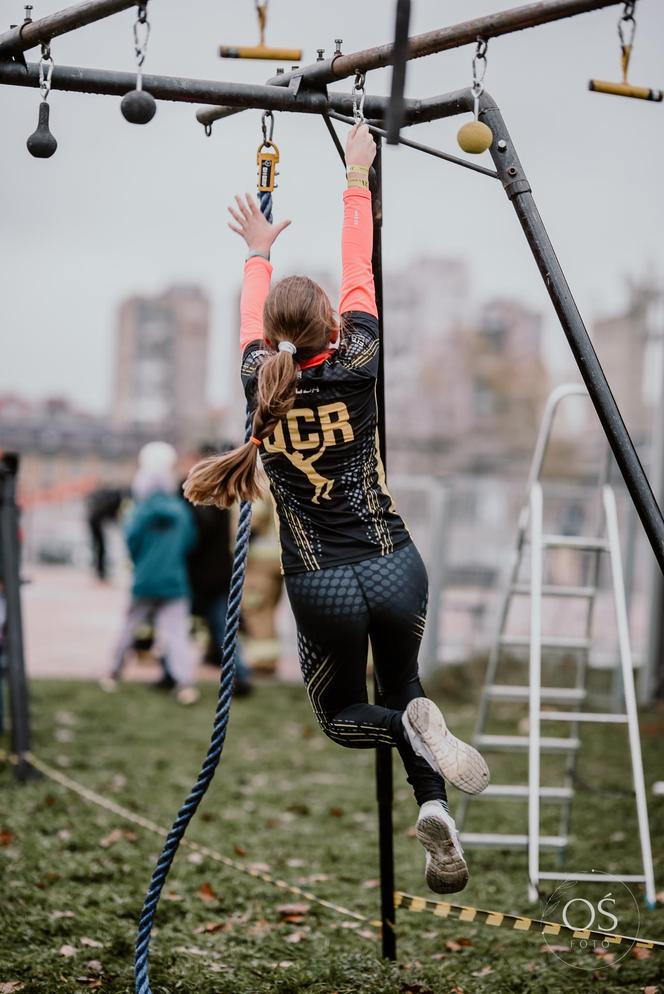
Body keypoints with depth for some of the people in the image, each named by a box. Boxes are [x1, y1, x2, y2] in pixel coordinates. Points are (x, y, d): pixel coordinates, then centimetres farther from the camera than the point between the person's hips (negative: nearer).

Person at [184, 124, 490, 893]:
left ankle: (412, 726, -15)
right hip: (393, 565, 0)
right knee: (401, 684, 24)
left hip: (320, 585, 0)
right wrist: (356, 179, 21)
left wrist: (259, 252, 41)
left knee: (341, 714, 21)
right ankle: (433, 803, -3)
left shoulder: (259, 381, 0)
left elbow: (252, 320, 22)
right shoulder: (356, 366, -4)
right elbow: (359, 273, 10)